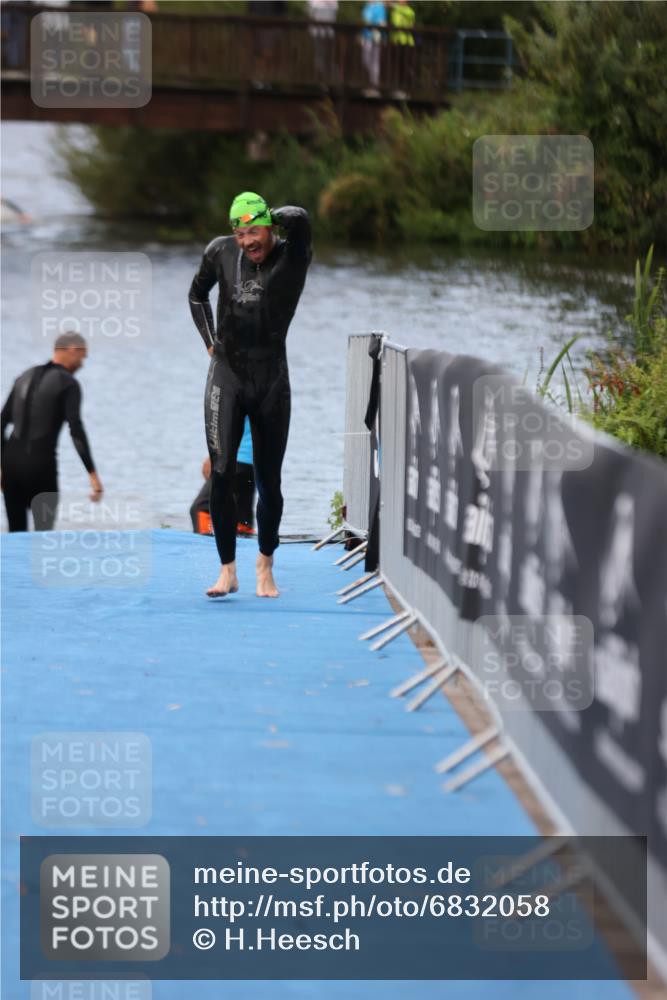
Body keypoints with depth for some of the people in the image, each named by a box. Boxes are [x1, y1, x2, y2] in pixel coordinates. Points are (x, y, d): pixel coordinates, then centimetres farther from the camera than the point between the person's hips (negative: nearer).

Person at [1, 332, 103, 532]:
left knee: (16, 536, 11)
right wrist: (92, 474, -20)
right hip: (40, 464, -6)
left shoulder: (26, 377, 17)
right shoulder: (68, 384, -5)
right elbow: (76, 429, -17)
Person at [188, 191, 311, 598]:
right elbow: (198, 293, 23)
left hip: (271, 377, -2)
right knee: (221, 474, -8)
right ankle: (228, 571, -3)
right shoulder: (221, 252, 4)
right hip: (227, 374, 2)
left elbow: (300, 220, -28)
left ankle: (266, 567, 21)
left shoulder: (292, 258, -6)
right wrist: (210, 341, 13)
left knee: (269, 480, 4)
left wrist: (273, 216, -8)